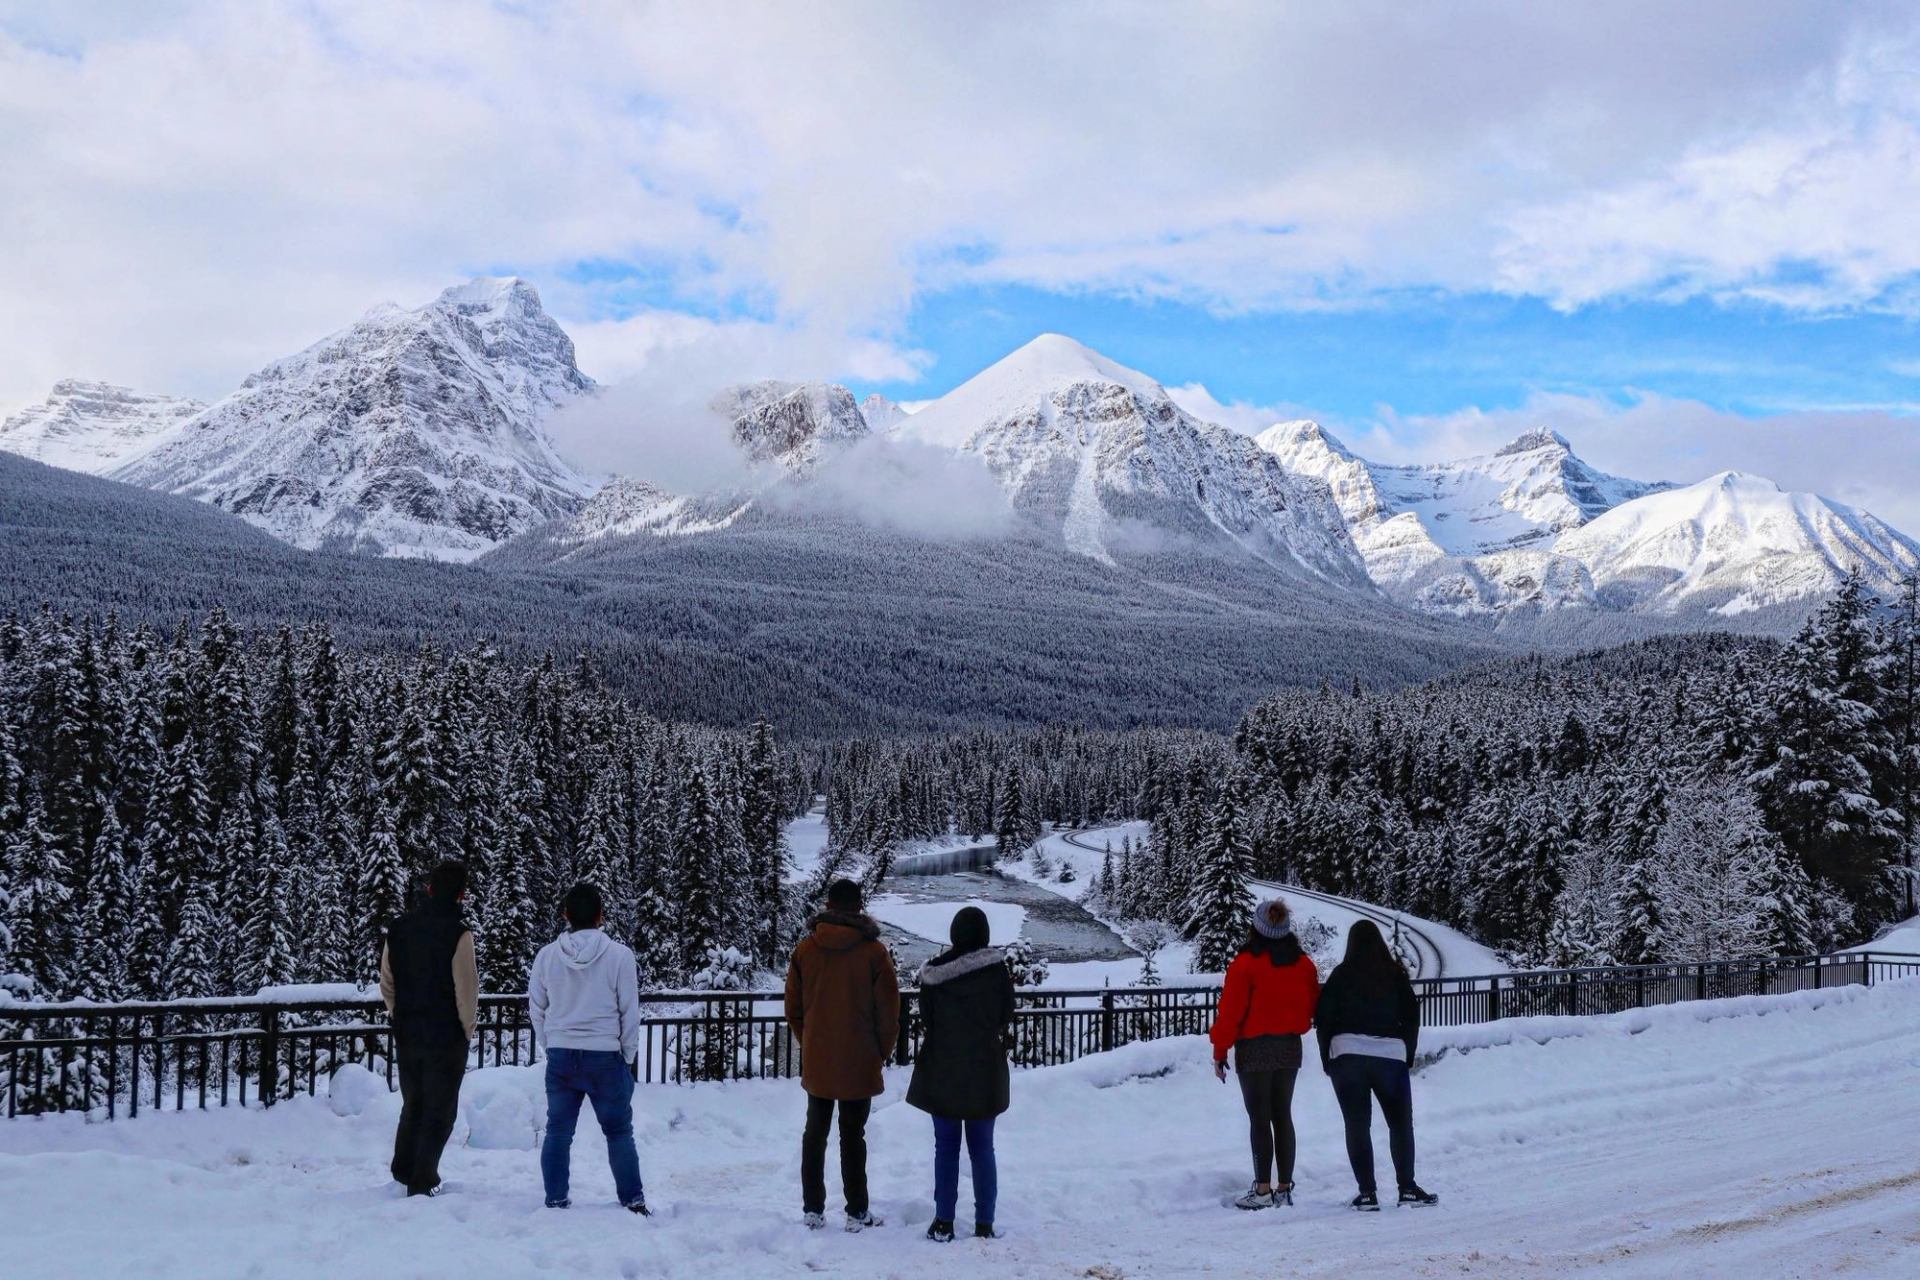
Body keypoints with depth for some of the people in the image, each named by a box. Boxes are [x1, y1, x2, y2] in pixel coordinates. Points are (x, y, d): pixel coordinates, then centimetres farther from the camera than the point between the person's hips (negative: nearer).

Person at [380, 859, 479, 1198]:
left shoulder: (399, 929, 3)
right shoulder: (457, 933, -16)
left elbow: (386, 983, 8)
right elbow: (466, 988, -15)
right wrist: (468, 1028, -1)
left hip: (406, 1035, 5)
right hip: (446, 1037, -5)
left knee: (412, 1105, 21)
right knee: (440, 1110, 6)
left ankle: (403, 1170, 28)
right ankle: (422, 1181, 6)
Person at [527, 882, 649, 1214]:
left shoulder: (546, 956, -1)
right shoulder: (618, 955, -9)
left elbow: (536, 1008, 8)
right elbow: (630, 1011, -4)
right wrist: (628, 1056, 8)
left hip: (560, 1057, 2)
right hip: (605, 1056, -2)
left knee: (558, 1131, 12)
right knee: (619, 1131, 8)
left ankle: (556, 1200, 15)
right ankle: (633, 1201, 10)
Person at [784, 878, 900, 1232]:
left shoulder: (805, 949, 0)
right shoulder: (873, 951, -10)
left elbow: (793, 1010, 6)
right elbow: (888, 1012, -6)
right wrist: (880, 1053, 7)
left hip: (816, 1063, 3)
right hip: (859, 1065, -3)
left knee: (815, 1133, 13)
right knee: (853, 1136, 4)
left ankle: (813, 1210, 17)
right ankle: (857, 1212, 9)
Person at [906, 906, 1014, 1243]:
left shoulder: (934, 971, -9)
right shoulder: (998, 969, -8)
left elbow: (925, 1018, -1)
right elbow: (1006, 1018, 0)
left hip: (943, 1070, 0)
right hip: (985, 1070, 0)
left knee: (946, 1147, 8)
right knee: (982, 1149, 8)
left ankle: (943, 1222, 8)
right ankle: (984, 1224, 9)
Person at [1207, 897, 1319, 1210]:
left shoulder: (1246, 964, -13)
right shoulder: (1302, 963, 3)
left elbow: (1230, 1010, -12)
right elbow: (1313, 1006, 10)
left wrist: (1220, 1051, -5)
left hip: (1254, 1050, -5)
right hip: (1290, 1049, 5)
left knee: (1259, 1118, -2)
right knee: (1283, 1116, 12)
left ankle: (1263, 1190, -4)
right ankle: (1284, 1188, 13)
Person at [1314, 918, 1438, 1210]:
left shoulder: (1341, 975, 3)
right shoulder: (1395, 974, 6)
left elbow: (1324, 1017, 1)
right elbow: (1412, 1014, 6)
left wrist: (1327, 1060, 8)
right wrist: (1408, 1056, 13)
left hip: (1347, 1057, -1)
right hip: (1390, 1055, 1)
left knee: (1357, 1125, 3)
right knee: (1401, 1123, 13)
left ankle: (1367, 1192, -1)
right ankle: (1407, 1188, 8)